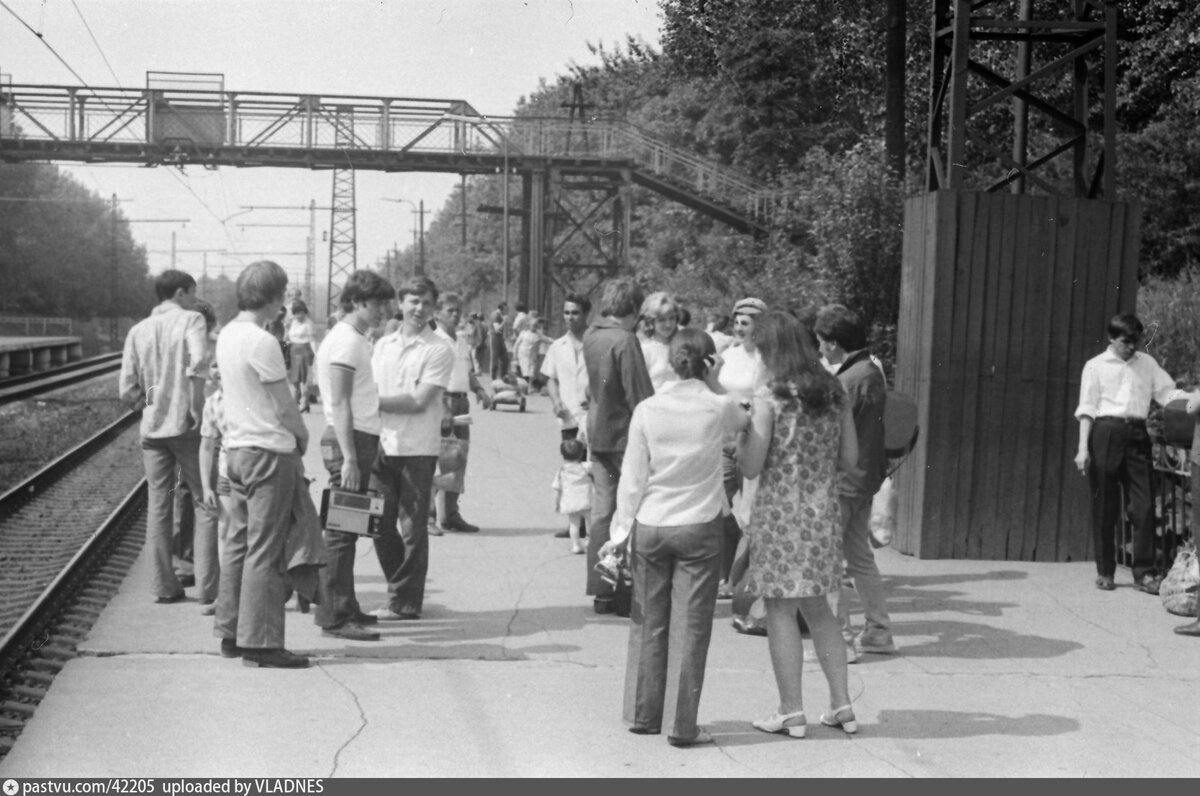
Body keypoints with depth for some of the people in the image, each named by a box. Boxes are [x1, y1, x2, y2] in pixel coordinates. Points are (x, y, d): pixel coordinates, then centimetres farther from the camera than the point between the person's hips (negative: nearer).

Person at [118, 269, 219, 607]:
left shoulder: (138, 331, 8)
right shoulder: (190, 320, -5)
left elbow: (127, 390, 3)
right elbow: (198, 361, -24)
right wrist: (198, 408, -15)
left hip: (152, 427, 4)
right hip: (187, 426, -4)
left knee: (158, 506, 11)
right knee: (205, 504, 4)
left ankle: (164, 586, 14)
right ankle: (207, 586, 2)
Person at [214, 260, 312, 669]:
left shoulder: (227, 335, 10)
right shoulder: (262, 342, -18)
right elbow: (285, 406, -13)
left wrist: (291, 434, 13)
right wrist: (303, 436, 6)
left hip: (237, 447, 9)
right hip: (269, 451, -9)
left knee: (239, 543, 14)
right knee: (265, 550, -4)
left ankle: (231, 633, 20)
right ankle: (259, 641, 0)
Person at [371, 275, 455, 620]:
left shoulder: (439, 350, -4)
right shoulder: (383, 345, 13)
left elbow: (419, 401, -12)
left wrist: (377, 402, -11)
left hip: (417, 449, -5)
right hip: (382, 446, 5)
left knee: (412, 528, 1)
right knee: (382, 525, 9)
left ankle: (405, 602, 10)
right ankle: (399, 593, 23)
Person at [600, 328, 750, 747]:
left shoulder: (647, 410, -5)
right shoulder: (719, 408, -8)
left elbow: (633, 477, -1)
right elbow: (746, 422, 16)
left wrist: (621, 531, 5)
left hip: (650, 526, 2)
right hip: (700, 526, -2)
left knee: (648, 623, 13)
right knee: (690, 628, 3)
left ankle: (642, 715, 23)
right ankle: (681, 725, 6)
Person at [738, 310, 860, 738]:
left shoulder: (769, 398, -12)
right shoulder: (834, 393, 4)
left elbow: (751, 466, -12)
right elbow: (850, 457, 9)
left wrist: (740, 439, 6)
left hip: (780, 512, -6)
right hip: (824, 511, 6)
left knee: (780, 610, 4)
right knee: (817, 608, 18)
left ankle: (792, 711, 8)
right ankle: (842, 705, 19)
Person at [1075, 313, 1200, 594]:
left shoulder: (1147, 363, 15)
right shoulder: (1096, 366, 6)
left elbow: (1167, 392, 10)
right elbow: (1087, 409, 2)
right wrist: (1083, 448, -5)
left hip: (1137, 435, 3)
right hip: (1107, 432, -2)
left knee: (1144, 505, -3)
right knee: (1105, 507, 1)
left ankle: (1144, 572, 3)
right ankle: (1104, 571, 11)